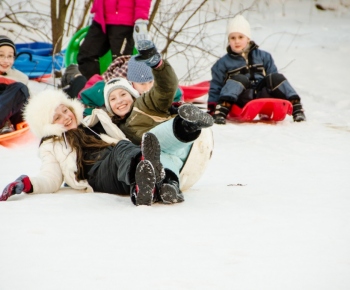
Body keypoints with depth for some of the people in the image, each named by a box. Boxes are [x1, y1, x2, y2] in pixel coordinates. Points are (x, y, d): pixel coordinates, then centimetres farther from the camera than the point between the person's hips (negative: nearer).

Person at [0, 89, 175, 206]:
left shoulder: (96, 122, 36)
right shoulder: (52, 146, 29)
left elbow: (123, 140, 34)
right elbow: (50, 179, 15)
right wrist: (28, 184, -6)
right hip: (96, 176, -3)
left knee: (123, 148, -35)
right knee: (122, 150, -36)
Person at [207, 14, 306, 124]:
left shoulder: (263, 56, 17)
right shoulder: (223, 63, 12)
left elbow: (274, 81, 17)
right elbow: (215, 87, 10)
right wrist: (212, 109, 0)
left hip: (263, 95, 2)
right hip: (244, 99, -2)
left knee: (276, 78, -20)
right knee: (239, 79, -31)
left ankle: (296, 108, -24)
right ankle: (222, 109, -47)